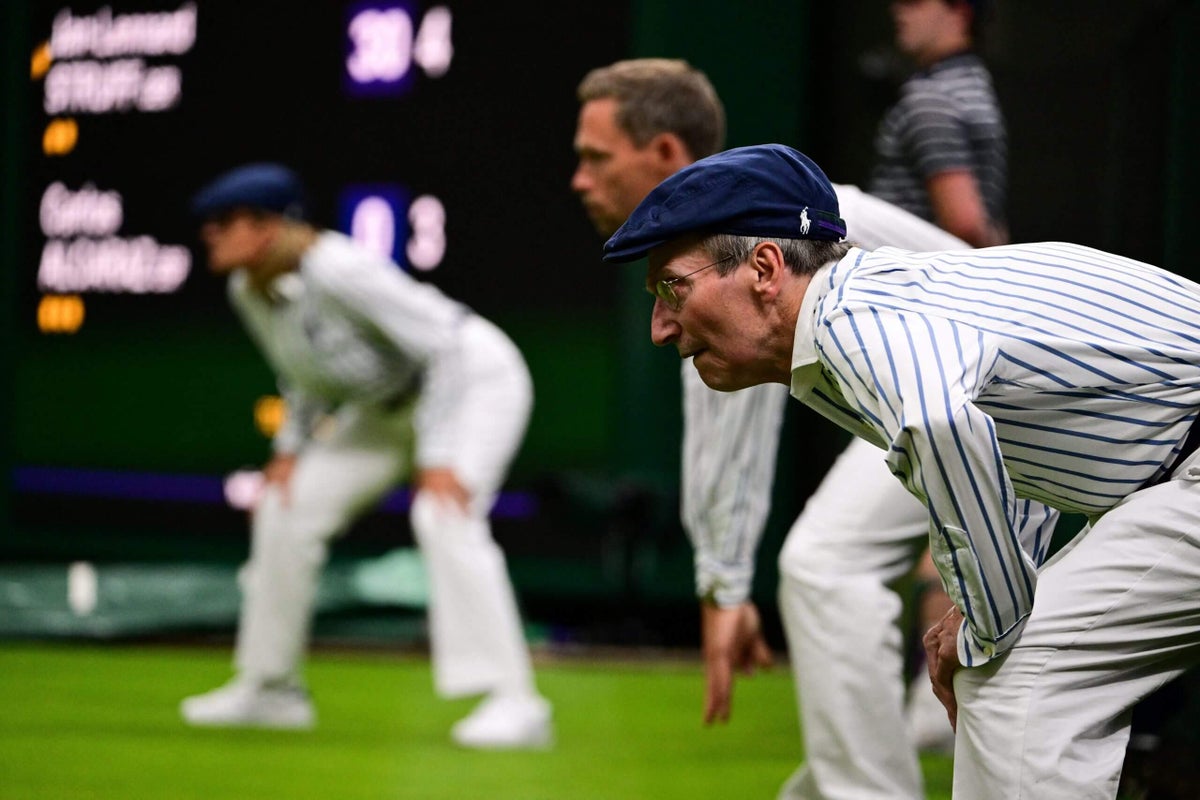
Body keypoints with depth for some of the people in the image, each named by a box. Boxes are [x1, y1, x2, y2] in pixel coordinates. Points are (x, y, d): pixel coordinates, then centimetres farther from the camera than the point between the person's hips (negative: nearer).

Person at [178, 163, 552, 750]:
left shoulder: (337, 271, -32)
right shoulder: (247, 290, -6)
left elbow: (445, 346, -30)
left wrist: (437, 458, -32)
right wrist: (292, 447, 2)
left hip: (476, 377, -9)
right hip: (392, 403, 9)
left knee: (445, 515, -31)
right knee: (286, 508, 6)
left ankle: (514, 703, -32)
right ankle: (270, 689, 20)